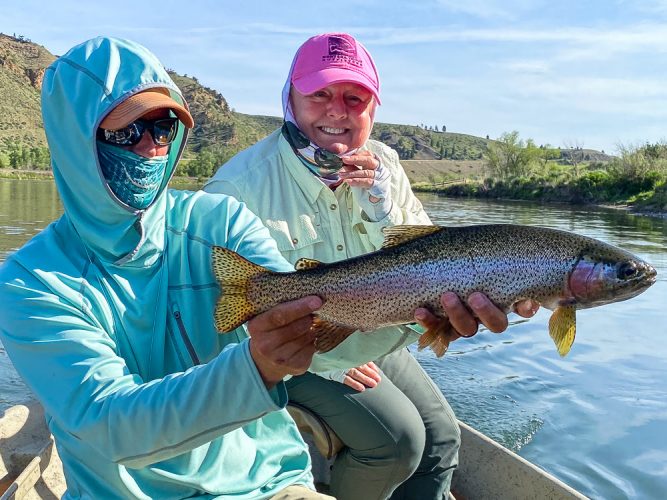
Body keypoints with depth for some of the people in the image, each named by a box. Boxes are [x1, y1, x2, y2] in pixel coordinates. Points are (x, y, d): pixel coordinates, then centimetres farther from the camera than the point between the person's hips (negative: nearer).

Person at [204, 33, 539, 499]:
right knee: (397, 437, -19)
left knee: (442, 435, 8)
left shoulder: (384, 165, -3)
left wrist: (382, 203, -23)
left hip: (376, 341, 6)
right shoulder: (240, 185, -21)